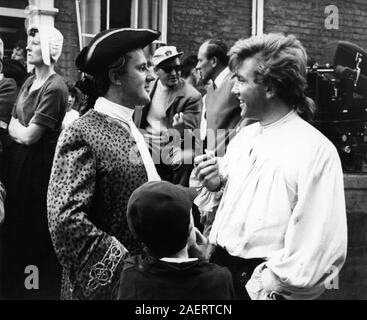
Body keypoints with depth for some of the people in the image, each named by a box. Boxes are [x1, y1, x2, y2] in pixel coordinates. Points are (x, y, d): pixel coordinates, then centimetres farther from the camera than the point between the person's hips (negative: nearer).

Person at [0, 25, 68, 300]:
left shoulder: (54, 87, -19)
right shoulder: (29, 83, 10)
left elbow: (29, 136, -19)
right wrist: (23, 128, -8)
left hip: (39, 166, -8)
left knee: (38, 230, 5)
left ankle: (44, 289, 22)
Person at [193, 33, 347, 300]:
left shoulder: (316, 152, -17)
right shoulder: (244, 136, 6)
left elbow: (322, 249, -21)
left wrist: (267, 287, -16)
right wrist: (217, 185, -1)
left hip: (261, 285, -6)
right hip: (220, 266, 7)